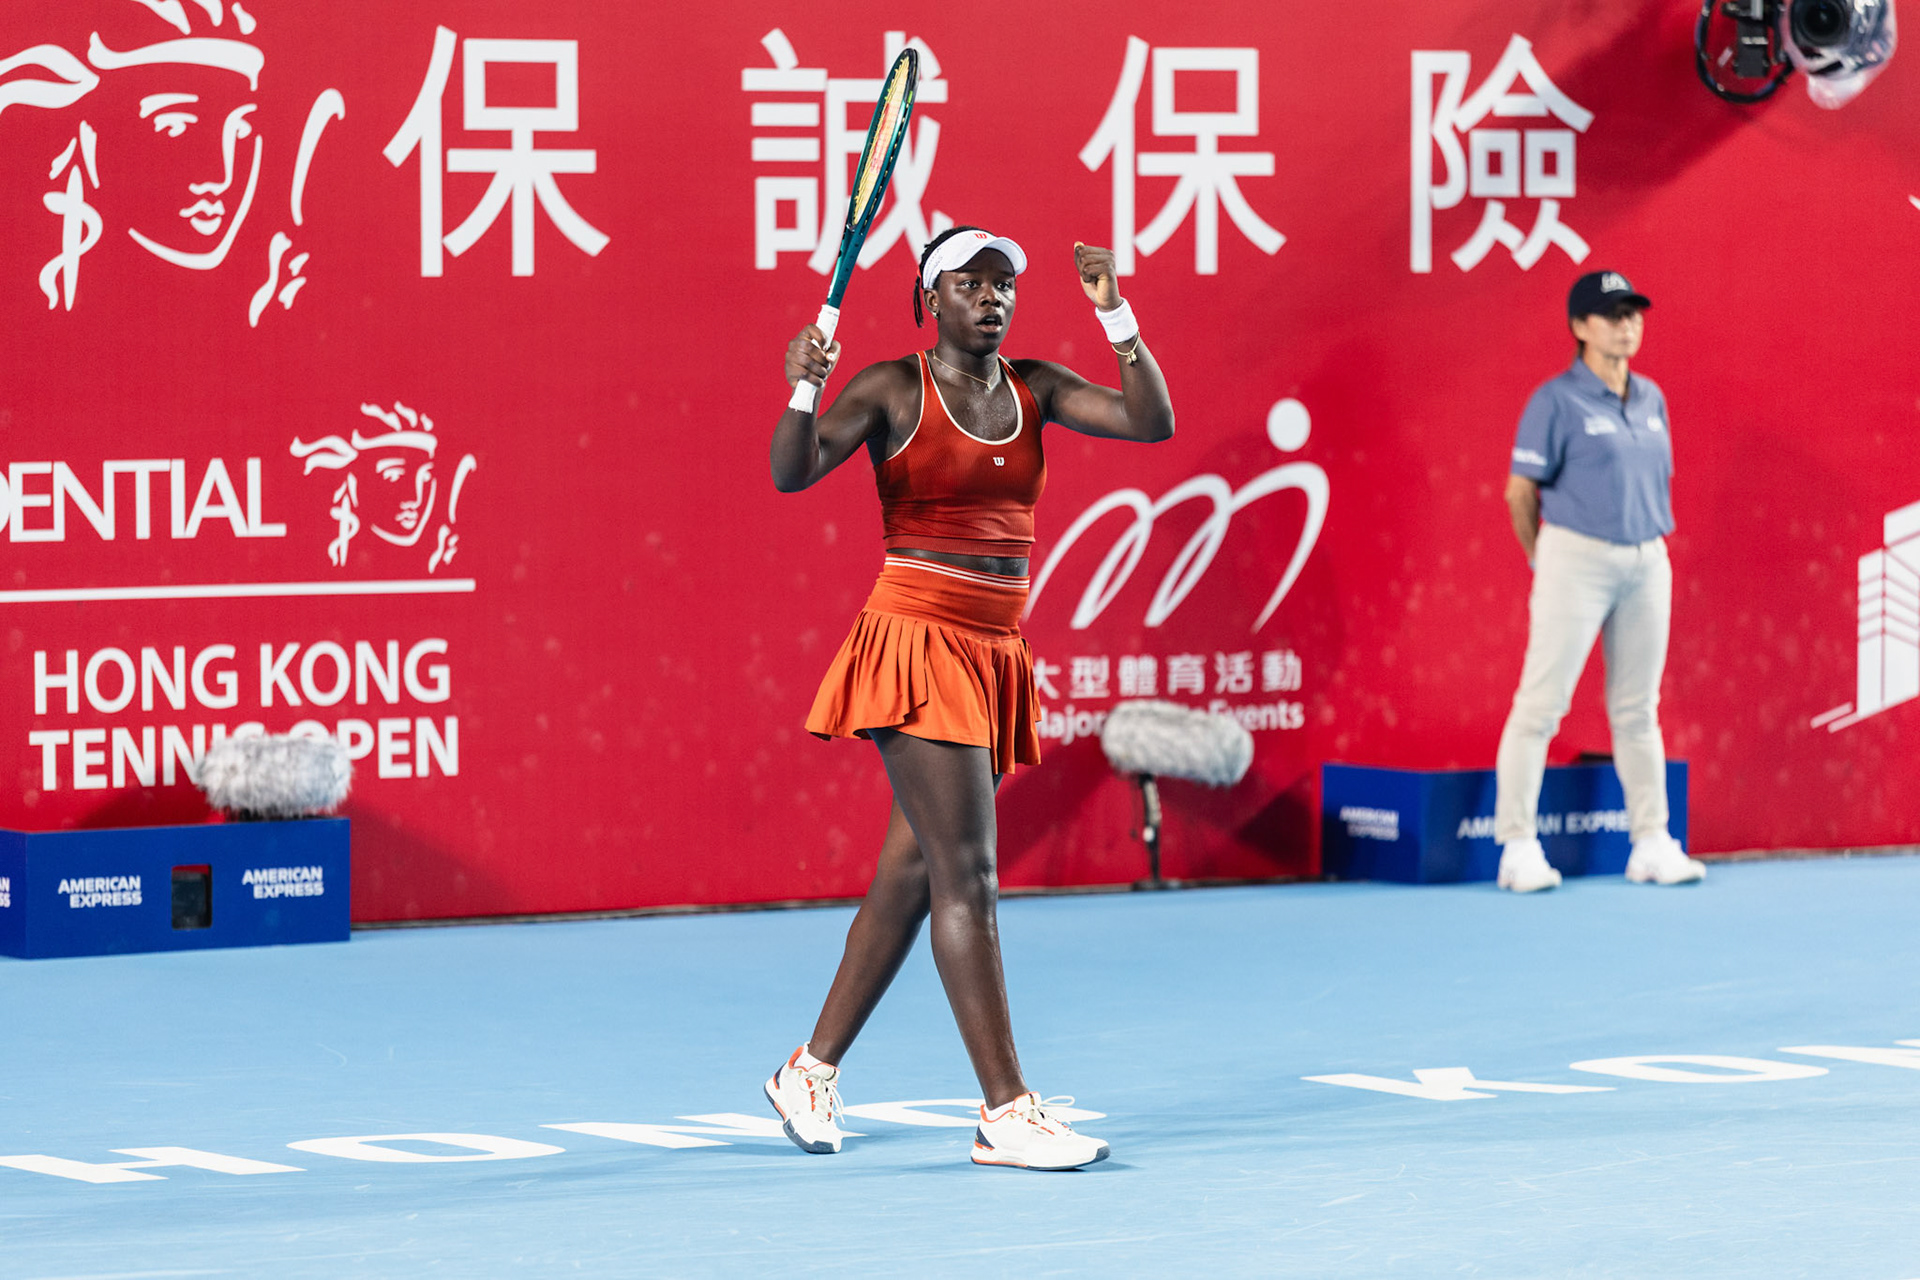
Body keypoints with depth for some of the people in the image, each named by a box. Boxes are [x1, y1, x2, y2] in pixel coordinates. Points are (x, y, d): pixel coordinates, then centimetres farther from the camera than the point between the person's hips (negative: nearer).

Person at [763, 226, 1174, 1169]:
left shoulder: (1033, 388, 10)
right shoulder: (892, 390, -4)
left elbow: (1151, 420, 0)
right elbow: (792, 472, -13)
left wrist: (1114, 314, -10)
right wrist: (802, 391, -31)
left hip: (997, 657, 7)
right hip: (918, 643, -7)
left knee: (911, 873, 12)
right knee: (967, 873, -12)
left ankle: (812, 1072, 25)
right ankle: (1006, 1113, -15)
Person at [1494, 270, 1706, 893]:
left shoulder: (1650, 399, 12)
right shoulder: (1558, 400, -7)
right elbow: (1521, 489, -4)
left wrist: (1652, 546, 11)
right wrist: (1543, 560, 5)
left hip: (1647, 562, 6)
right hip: (1578, 557, -6)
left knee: (1638, 710, 11)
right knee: (1541, 703, -6)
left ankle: (1651, 844, 15)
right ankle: (1517, 844, -4)